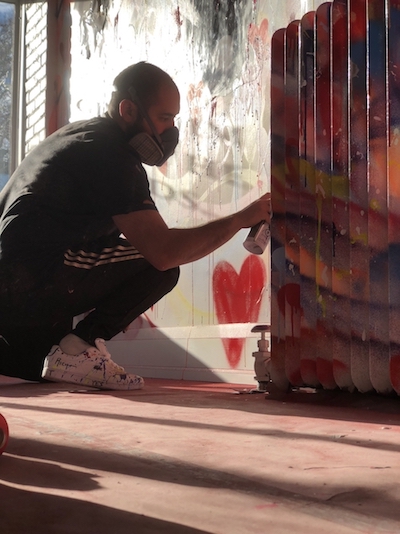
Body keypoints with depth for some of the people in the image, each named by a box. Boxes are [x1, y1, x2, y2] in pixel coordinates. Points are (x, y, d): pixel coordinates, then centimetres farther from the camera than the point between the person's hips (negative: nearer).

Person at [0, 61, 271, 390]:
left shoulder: (79, 136, 18)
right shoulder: (111, 155, -14)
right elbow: (163, 250, -23)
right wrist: (241, 219, -14)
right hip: (29, 286, -10)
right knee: (162, 265, -13)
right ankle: (79, 349, -12)